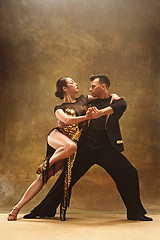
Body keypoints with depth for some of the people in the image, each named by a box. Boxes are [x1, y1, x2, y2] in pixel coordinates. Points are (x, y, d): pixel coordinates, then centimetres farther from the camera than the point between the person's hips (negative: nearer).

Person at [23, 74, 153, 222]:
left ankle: (136, 213, 7)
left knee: (130, 174, -11)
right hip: (85, 148, 2)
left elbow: (122, 105, -19)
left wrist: (100, 113, -34)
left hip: (106, 149, -1)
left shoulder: (115, 101, 7)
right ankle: (44, 210, 9)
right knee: (66, 178, -3)